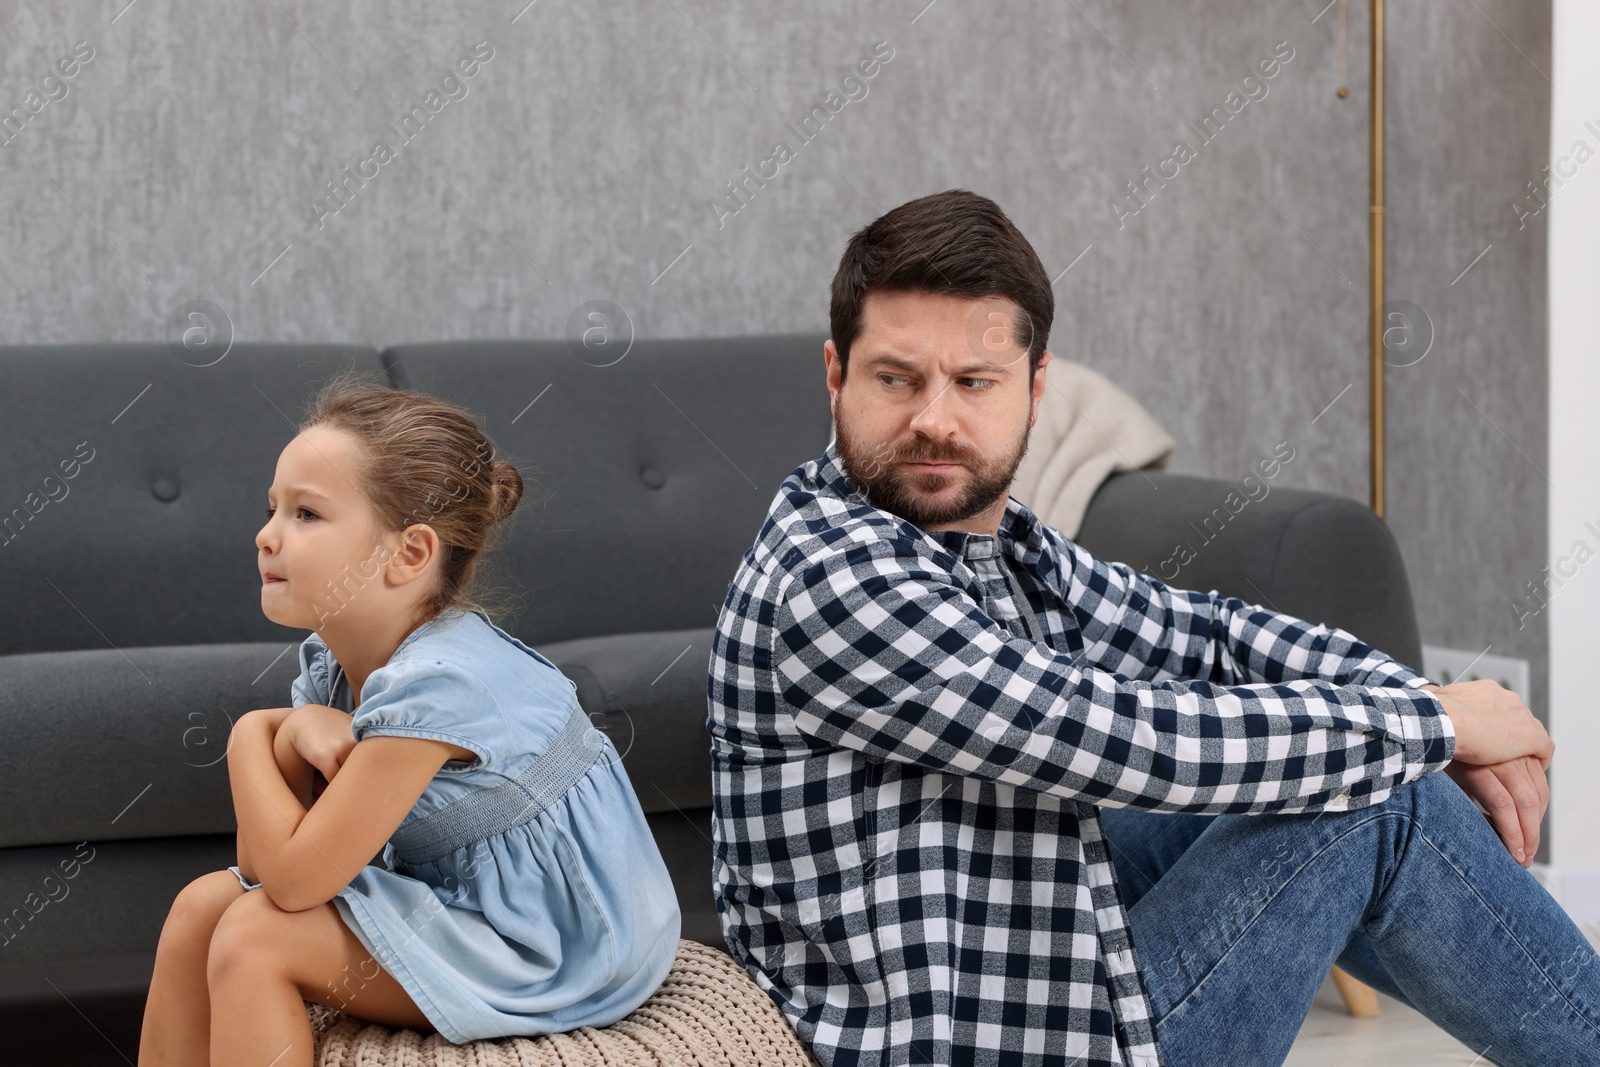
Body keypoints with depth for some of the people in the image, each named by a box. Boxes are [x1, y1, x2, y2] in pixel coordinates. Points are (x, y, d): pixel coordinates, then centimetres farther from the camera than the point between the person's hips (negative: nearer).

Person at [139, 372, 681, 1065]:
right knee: (205, 906, 3)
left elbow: (293, 878, -25)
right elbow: (264, 863, -3)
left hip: (558, 952, -9)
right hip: (466, 897, 9)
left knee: (255, 939, -17)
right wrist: (296, 732, -19)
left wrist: (251, 736, -11)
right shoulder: (334, 663, 1)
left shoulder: (437, 681, -27)